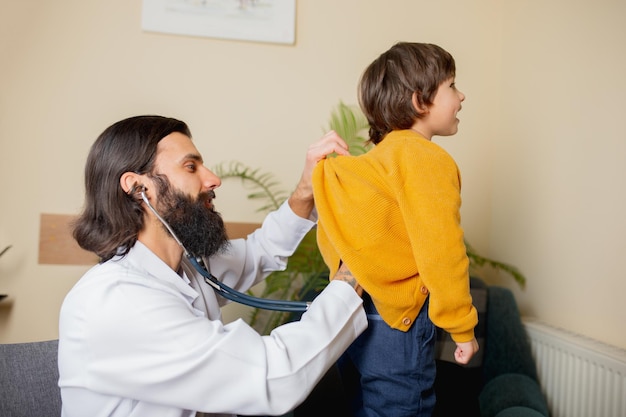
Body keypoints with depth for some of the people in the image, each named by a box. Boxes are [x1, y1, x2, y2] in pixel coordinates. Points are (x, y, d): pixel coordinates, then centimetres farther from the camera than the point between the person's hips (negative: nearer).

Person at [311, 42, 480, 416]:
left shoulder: (375, 158, 11)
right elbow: (441, 252, -20)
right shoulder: (428, 160, -14)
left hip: (353, 320, 9)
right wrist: (463, 329, -11)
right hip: (397, 328, -8)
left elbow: (330, 237, 10)